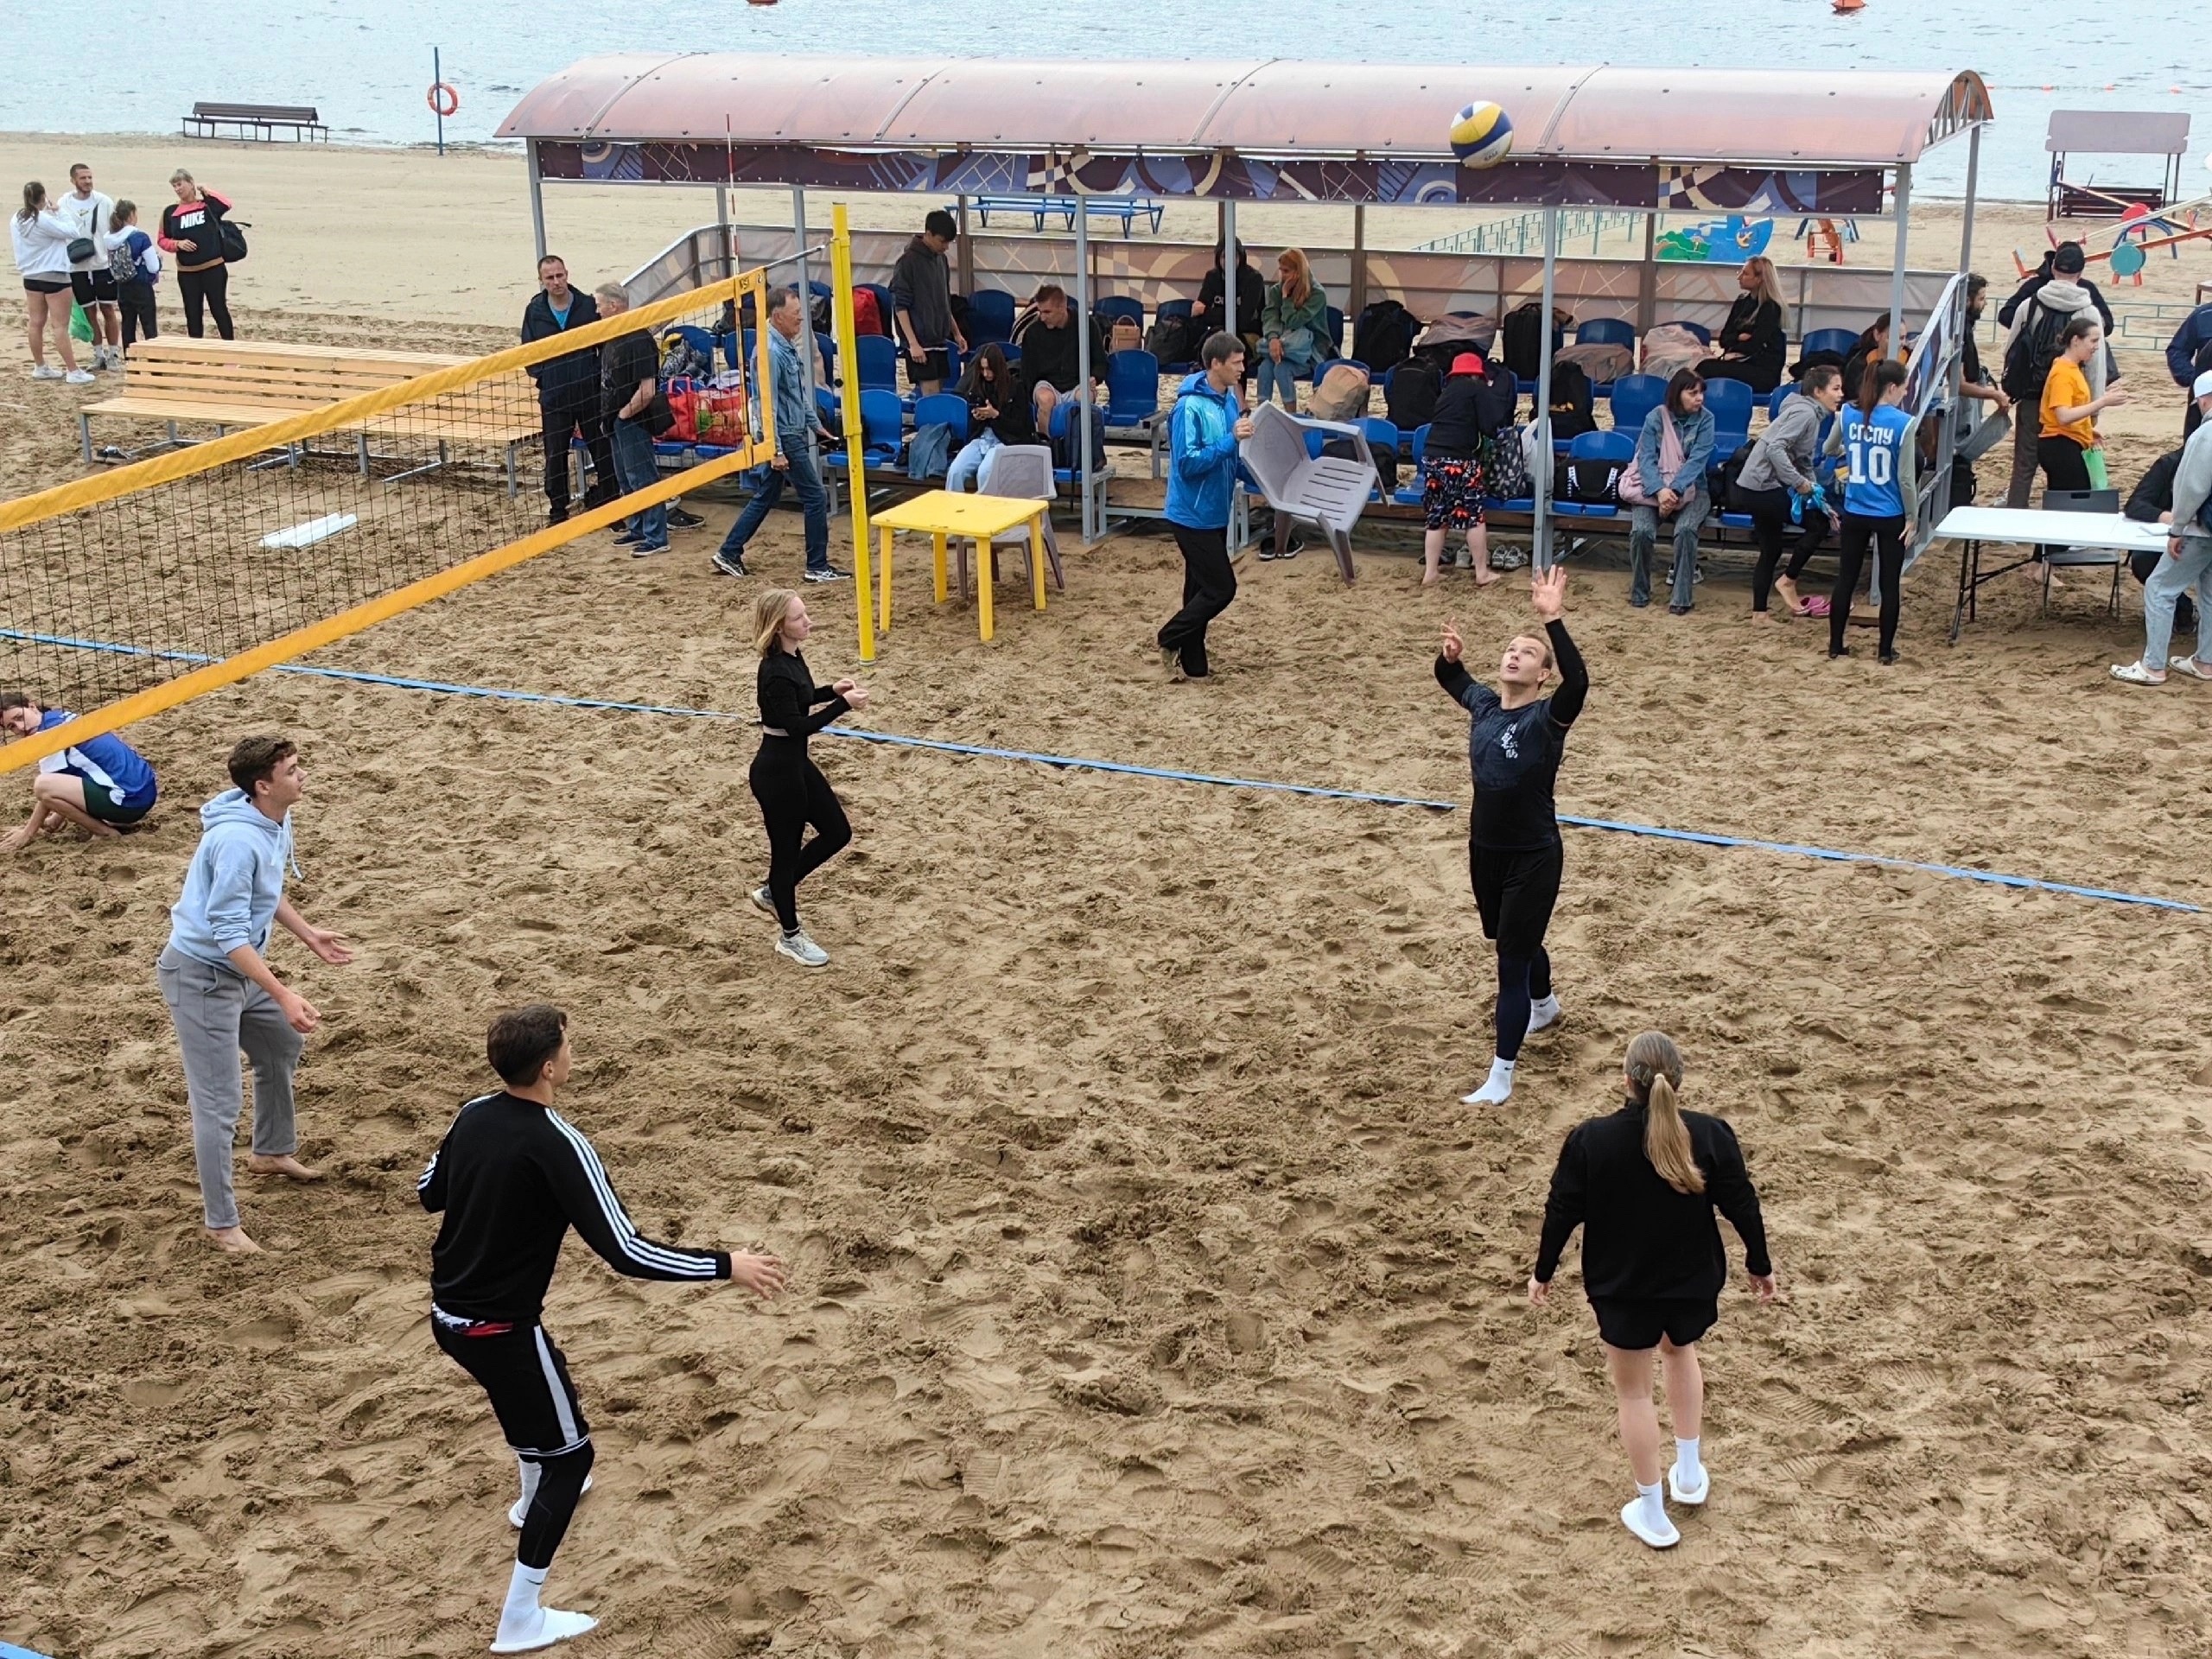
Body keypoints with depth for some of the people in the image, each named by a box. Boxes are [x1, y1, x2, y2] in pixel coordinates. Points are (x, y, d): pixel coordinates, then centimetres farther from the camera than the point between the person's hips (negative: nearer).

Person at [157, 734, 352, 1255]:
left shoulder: (278, 821, -1)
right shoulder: (237, 840, -30)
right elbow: (229, 935, -31)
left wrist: (308, 935, 22)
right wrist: (285, 995, -35)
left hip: (242, 969, 10)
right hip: (200, 975, -10)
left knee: (283, 1046, 27)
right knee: (218, 1105, -4)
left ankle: (272, 1152, 49)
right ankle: (222, 1223, 7)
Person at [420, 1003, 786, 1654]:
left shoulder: (473, 1115, -3)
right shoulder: (557, 1145, -26)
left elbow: (429, 1194, 16)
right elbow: (625, 1252, -28)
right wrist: (726, 1265, -22)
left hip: (448, 1313, 8)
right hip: (498, 1328, -8)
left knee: (530, 1378, 36)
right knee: (570, 1454, 6)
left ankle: (535, 1495, 62)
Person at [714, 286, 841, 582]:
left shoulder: (788, 346, 9)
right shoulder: (771, 351, -21)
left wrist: (816, 424, 24)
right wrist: (776, 451, -23)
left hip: (795, 433, 10)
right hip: (785, 438, -10)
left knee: (767, 496, 15)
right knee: (816, 497, -3)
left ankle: (729, 553, 21)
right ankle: (817, 566, 5)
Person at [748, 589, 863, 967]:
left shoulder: (792, 658, 2)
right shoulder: (775, 673, -26)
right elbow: (798, 725, -26)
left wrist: (833, 690, 4)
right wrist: (843, 704, -25)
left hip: (797, 763, 10)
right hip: (776, 770, -10)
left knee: (837, 832, 17)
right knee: (787, 849, 6)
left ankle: (772, 892, 32)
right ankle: (790, 936, 25)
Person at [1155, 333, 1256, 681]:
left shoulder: (1229, 399, 4)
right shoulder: (1190, 408, -22)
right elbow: (1187, 463, -25)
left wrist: (1243, 431, -4)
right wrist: (1231, 440, -27)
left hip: (1215, 510, 8)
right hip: (1193, 514, -8)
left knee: (1201, 587, 13)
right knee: (1221, 588, -6)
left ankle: (1192, 662, 21)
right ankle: (1170, 641, 10)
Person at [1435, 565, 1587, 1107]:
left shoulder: (1547, 717, -18)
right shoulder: (1484, 705, -1)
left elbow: (1578, 681, -39)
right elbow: (1452, 679, 19)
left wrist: (1553, 621, -47)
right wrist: (1450, 656, -5)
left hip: (1533, 858, -7)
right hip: (1485, 850, 7)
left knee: (1512, 959, -5)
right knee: (1512, 942, 27)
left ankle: (1500, 1076, 3)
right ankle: (1545, 1005, 57)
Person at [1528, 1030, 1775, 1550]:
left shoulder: (1590, 1141, -19)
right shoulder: (1710, 1136, -16)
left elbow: (1562, 1211, -9)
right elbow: (1742, 1205, -6)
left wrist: (1543, 1271, 7)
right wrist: (1760, 1265, 11)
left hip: (1621, 1288, -2)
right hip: (1693, 1282, 2)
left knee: (1633, 1391, 15)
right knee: (1681, 1350, 32)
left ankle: (1652, 1512, 24)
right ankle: (1690, 1473, 39)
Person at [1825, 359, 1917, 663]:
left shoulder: (1847, 415, -4)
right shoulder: (1903, 423, -16)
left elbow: (1830, 450, 16)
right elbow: (1905, 478, -14)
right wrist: (1913, 518, -3)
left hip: (1854, 514, 3)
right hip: (1890, 517, -3)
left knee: (1846, 579, 13)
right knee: (1889, 583, 8)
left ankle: (1836, 645, 20)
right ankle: (1886, 650, 15)